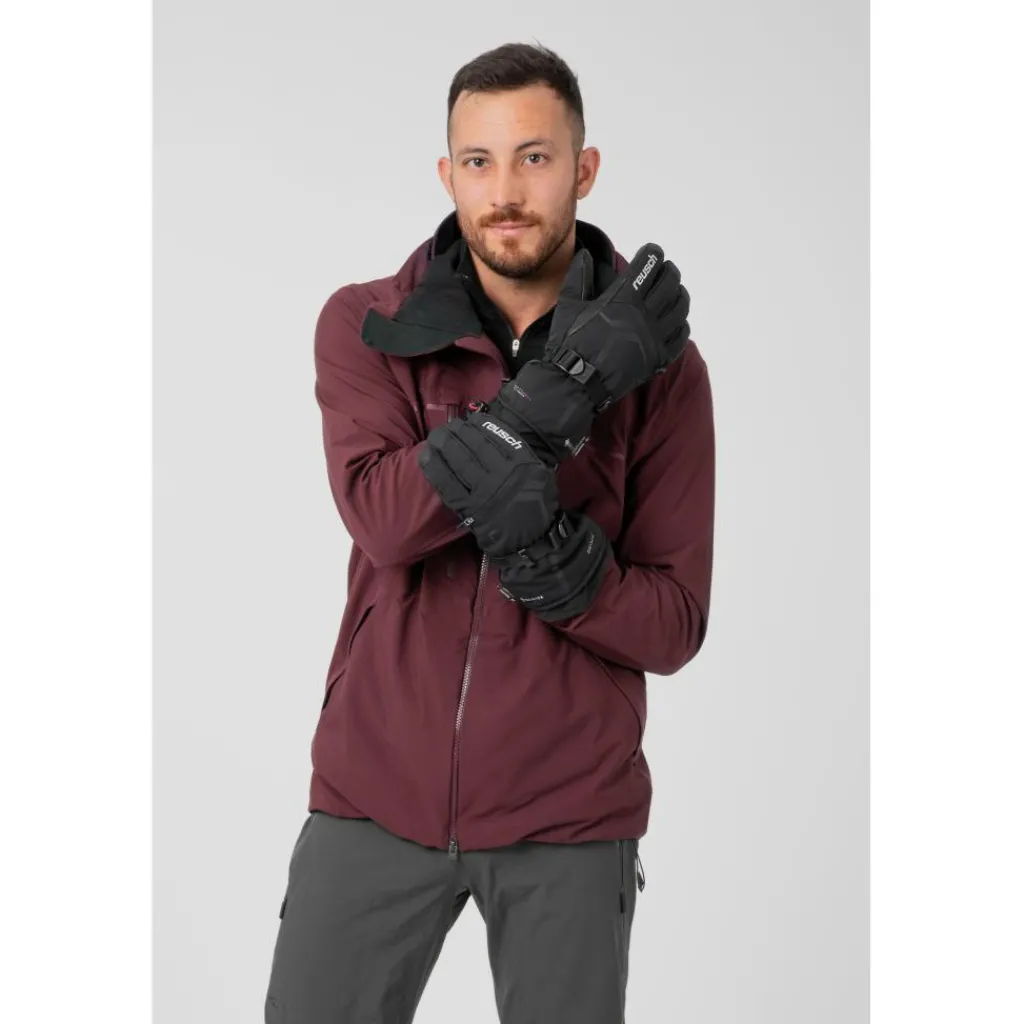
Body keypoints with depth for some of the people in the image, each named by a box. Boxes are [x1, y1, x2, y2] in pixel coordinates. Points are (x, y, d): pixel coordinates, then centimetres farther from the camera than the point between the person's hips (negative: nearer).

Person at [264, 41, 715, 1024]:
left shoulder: (661, 368, -3)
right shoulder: (364, 328, -2)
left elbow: (674, 625, -6)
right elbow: (381, 518, -20)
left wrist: (549, 554, -24)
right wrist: (562, 390, -25)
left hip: (568, 817, 0)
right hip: (378, 797, 1)